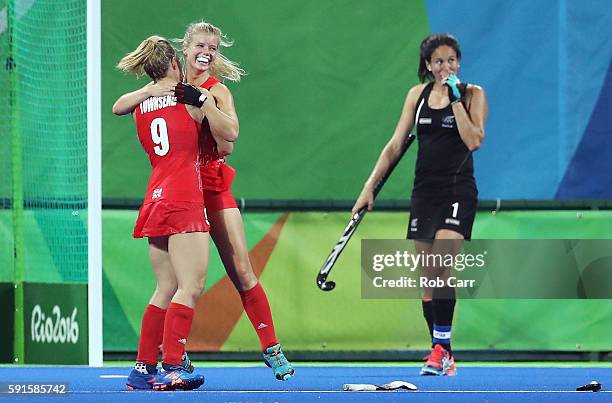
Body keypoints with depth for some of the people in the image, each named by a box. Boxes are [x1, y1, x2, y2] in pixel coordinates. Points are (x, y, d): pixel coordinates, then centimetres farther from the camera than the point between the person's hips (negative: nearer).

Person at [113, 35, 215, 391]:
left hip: (156, 201, 7)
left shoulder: (140, 104, 11)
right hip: (185, 201, -7)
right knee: (191, 286, -11)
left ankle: (144, 368, 9)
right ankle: (173, 367, -21)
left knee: (166, 290, 11)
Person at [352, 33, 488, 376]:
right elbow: (396, 145, 12)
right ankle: (441, 354, 9)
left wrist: (456, 99, -14)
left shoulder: (472, 94, -1)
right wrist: (370, 187, 7)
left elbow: (474, 140, -15)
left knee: (442, 267, -20)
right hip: (424, 191, 4)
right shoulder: (418, 95, 10)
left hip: (458, 190, -4)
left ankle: (442, 348, -19)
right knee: (428, 276, 2)